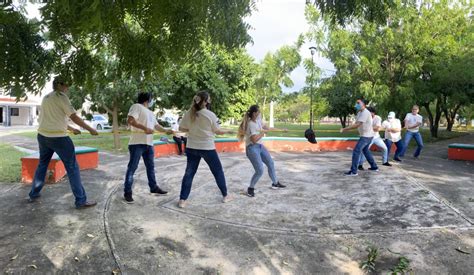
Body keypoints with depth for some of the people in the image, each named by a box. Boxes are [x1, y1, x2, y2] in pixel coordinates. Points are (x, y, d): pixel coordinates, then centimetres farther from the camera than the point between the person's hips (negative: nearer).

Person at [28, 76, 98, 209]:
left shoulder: (46, 98, 16)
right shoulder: (61, 97, -10)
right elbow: (74, 117, -15)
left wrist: (71, 129, 23)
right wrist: (90, 129, -9)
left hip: (43, 136, 9)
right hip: (58, 138, -8)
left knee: (42, 165, 24)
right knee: (72, 167, -4)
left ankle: (33, 194, 34)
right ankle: (81, 201, -3)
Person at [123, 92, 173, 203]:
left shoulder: (151, 113, 23)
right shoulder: (137, 106, -4)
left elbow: (156, 125, 31)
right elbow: (130, 120, -18)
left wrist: (166, 131, 25)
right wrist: (145, 128, -22)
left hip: (148, 143, 9)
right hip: (137, 143, -9)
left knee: (151, 166, 16)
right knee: (132, 167, -4)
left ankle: (153, 187, 28)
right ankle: (127, 192, 3)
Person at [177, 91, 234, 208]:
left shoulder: (189, 113, -3)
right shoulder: (210, 115, -14)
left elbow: (181, 128, 3)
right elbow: (218, 131, -5)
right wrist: (227, 131, 13)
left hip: (192, 148, 3)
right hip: (207, 148, -3)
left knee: (189, 173, 10)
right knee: (218, 171, 14)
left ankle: (182, 200, 9)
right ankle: (225, 195, 25)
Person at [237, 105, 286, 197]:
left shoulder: (258, 120, 5)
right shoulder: (250, 124, -22)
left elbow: (267, 128, 18)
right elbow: (254, 139, -27)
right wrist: (263, 132, -15)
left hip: (260, 146, 10)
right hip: (252, 148, -10)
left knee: (270, 163, 18)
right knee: (260, 171, -15)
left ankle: (275, 183, 37)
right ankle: (250, 188, 6)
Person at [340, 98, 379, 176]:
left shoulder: (365, 113, -22)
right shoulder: (359, 112, 10)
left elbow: (357, 125, -29)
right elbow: (356, 124, 9)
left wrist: (345, 129, -27)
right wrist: (346, 129, -4)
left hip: (366, 136, -11)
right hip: (367, 135, 11)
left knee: (356, 151, -13)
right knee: (365, 150, 24)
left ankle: (353, 171, -11)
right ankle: (374, 167, 36)